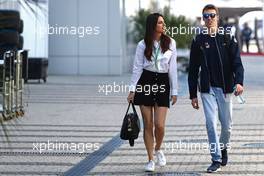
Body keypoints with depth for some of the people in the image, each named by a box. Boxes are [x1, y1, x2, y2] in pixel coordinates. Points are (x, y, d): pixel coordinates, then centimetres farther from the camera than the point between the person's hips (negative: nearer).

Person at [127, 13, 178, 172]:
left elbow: (173, 68, 4)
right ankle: (151, 160, 13)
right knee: (148, 124, 2)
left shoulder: (170, 43, 2)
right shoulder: (143, 45, 0)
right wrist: (132, 89, -5)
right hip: (145, 82, 0)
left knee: (160, 125, -7)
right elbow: (137, 68, 2)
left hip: (163, 83, 0)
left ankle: (158, 149, 24)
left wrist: (174, 91, 3)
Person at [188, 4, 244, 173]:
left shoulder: (228, 38, 2)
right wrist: (193, 95, 5)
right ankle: (217, 160, -4)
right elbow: (193, 70, 8)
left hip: (225, 88, 0)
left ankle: (224, 148, 37)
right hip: (207, 89, 0)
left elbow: (237, 63, -4)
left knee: (227, 125, 8)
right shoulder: (198, 41, 4)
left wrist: (239, 82, -23)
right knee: (211, 123, -10)